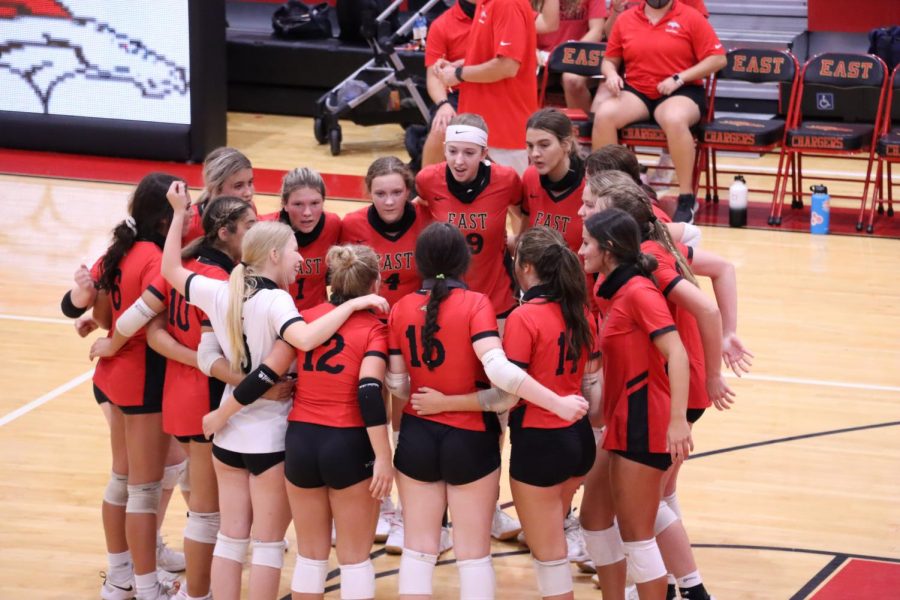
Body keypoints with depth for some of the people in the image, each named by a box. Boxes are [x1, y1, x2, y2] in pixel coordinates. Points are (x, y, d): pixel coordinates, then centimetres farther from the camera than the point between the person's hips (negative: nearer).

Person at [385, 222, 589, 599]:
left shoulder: (401, 310, -2)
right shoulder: (475, 304, -12)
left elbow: (397, 385, 1)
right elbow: (499, 370, -25)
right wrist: (558, 404, -22)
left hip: (417, 436, 3)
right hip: (470, 438, -3)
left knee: (418, 549, 11)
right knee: (473, 552, 6)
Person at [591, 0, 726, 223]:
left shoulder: (691, 18, 0)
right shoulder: (625, 20, 9)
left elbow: (717, 58, -4)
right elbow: (609, 60, 17)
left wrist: (679, 78, -13)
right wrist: (611, 74, -7)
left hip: (680, 92, -3)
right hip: (635, 91, 3)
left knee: (675, 119, -38)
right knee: (604, 114, -28)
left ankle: (686, 199, -27)